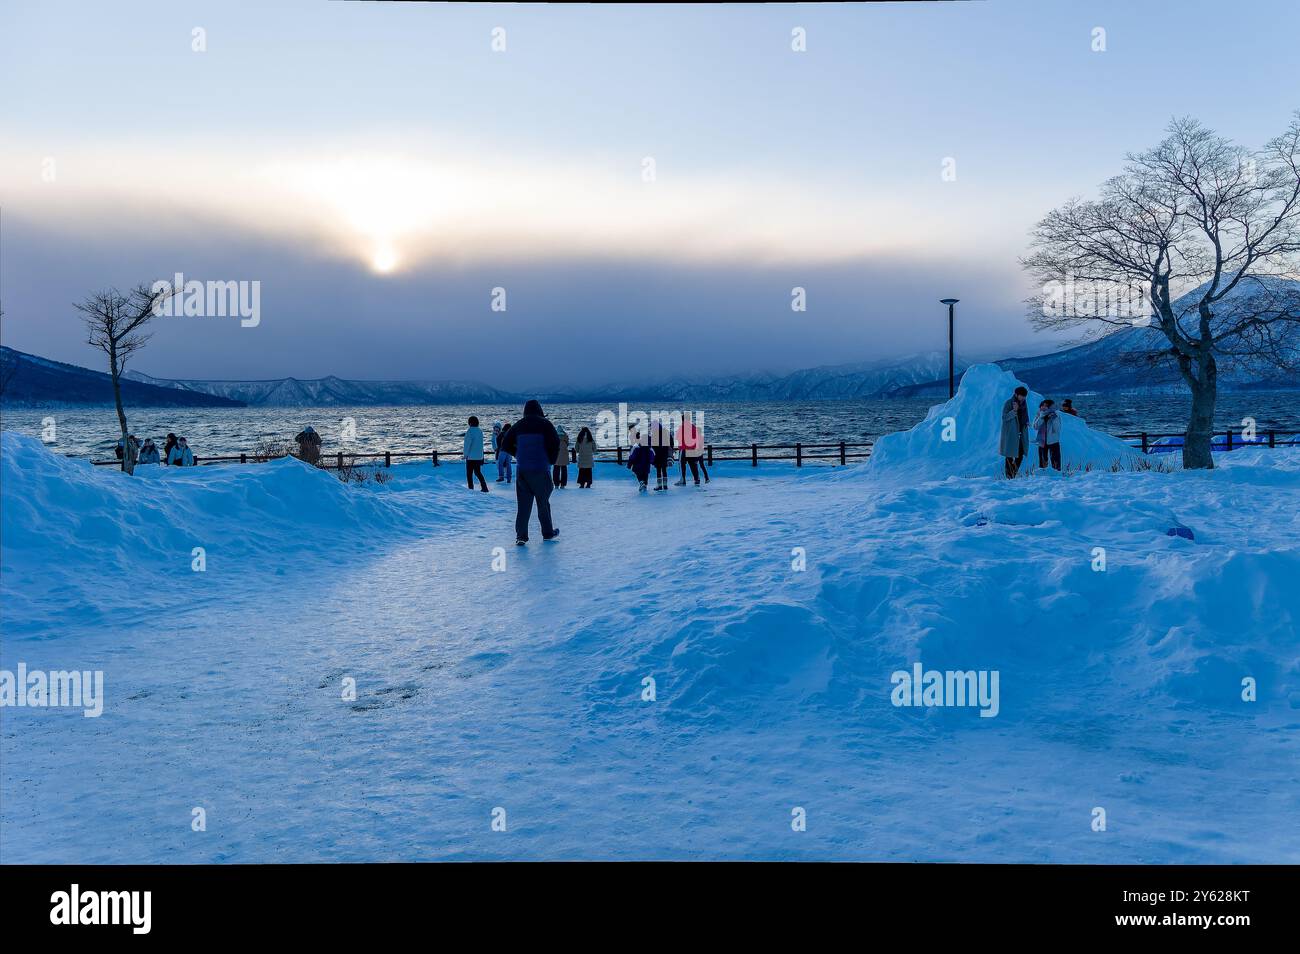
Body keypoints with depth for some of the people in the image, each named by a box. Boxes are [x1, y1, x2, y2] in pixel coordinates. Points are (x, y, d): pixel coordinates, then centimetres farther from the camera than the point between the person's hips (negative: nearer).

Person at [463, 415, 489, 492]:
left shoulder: (470, 431, -14)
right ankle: (484, 488, 8)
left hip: (471, 456, -7)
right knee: (478, 472, 15)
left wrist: (465, 454, -7)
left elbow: (467, 443, -14)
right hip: (479, 456, 7)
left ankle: (471, 489, 0)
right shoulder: (480, 431, 7)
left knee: (469, 474, 2)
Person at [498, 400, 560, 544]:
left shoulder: (518, 425, 5)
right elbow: (555, 443, -14)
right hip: (541, 469, -3)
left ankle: (521, 536, -2)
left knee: (523, 504, 5)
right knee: (543, 502, 11)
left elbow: (505, 445, 7)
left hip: (522, 470, 3)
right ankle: (547, 532, 24)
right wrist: (551, 461, 1)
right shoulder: (544, 424, -5)